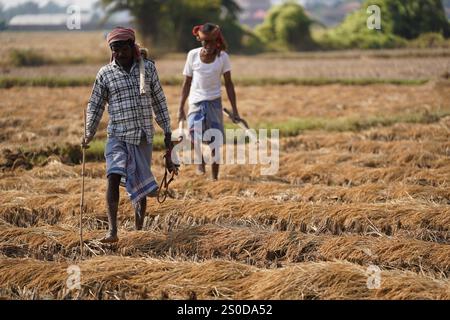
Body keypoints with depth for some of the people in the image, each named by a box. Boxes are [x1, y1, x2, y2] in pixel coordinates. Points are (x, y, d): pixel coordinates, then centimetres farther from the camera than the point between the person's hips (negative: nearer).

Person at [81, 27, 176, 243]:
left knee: (141, 182, 8)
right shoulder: (105, 74, 2)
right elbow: (95, 105, 8)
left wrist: (167, 132, 10)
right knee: (114, 177, -19)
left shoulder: (147, 68, 4)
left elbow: (159, 101, 10)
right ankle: (112, 231, -23)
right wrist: (89, 134, -1)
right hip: (117, 135, -1)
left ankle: (138, 228, 27)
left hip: (143, 135, 1)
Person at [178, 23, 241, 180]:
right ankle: (200, 158, 5)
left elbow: (228, 84, 1)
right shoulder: (193, 55, -2)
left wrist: (234, 110, -1)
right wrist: (181, 109, 5)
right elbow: (187, 83, 6)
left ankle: (214, 178, 11)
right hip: (196, 102, 0)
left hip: (214, 102, 0)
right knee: (194, 130, -25)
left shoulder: (222, 57, -4)